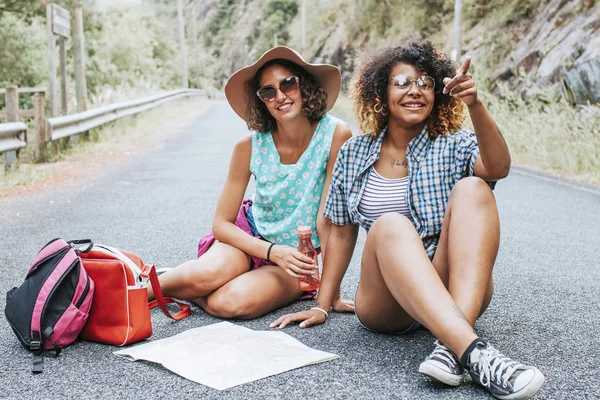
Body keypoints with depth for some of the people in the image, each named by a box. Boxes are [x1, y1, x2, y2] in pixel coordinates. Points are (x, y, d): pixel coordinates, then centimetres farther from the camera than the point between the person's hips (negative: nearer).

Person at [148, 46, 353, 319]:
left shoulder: (336, 135, -19)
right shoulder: (250, 147, -13)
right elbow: (221, 223, -8)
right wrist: (273, 251, -21)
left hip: (297, 260, -1)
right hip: (251, 235, 2)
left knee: (228, 303, -30)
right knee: (208, 273, -32)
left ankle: (186, 291, 3)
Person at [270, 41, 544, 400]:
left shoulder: (453, 146, 6)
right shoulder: (354, 154, 10)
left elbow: (498, 168, -17)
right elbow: (342, 232, 13)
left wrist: (475, 105, -33)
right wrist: (322, 306, 8)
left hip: (457, 292, 0)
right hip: (387, 306, 0)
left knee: (472, 188, -23)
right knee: (390, 225, -30)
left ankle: (451, 347, -39)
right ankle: (474, 352, -48)